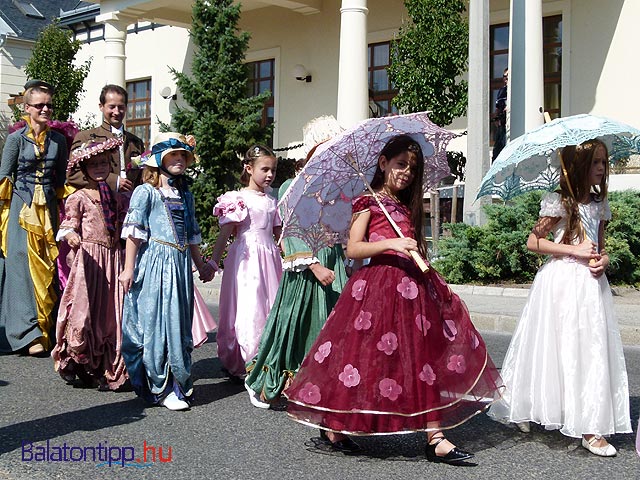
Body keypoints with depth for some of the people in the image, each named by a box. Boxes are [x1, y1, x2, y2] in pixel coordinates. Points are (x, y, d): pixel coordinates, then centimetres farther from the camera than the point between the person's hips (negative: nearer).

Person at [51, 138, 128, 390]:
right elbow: (67, 226, -4)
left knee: (111, 313, 1)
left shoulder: (118, 198, 15)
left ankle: (105, 371, 7)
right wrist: (70, 236, -24)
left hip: (114, 260, 4)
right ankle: (72, 361, 7)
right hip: (88, 259, -4)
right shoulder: (78, 198, 2)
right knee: (83, 309, -11)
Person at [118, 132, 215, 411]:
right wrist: (129, 268, -12)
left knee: (180, 323, 8)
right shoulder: (145, 192, -4)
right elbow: (133, 232, -7)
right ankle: (161, 389, 3)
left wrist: (201, 265, 25)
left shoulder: (185, 196, 16)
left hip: (181, 265, 6)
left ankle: (178, 382, 16)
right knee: (155, 323, -4)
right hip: (155, 263, -6)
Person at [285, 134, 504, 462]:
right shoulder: (368, 202, 0)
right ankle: (333, 428, 13)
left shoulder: (406, 207, 21)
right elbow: (352, 249, -10)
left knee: (426, 358, 1)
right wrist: (390, 244, -19)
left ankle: (435, 438, 3)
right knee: (371, 357, -4)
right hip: (378, 287, -7)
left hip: (412, 287, 7)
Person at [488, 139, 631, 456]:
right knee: (561, 348, -6)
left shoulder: (599, 204, 13)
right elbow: (532, 242, -9)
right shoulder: (558, 202, -6)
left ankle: (591, 428, 9)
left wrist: (602, 260, -3)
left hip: (591, 282, 6)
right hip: (561, 280, -6)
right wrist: (575, 251, -14)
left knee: (593, 350, 3)